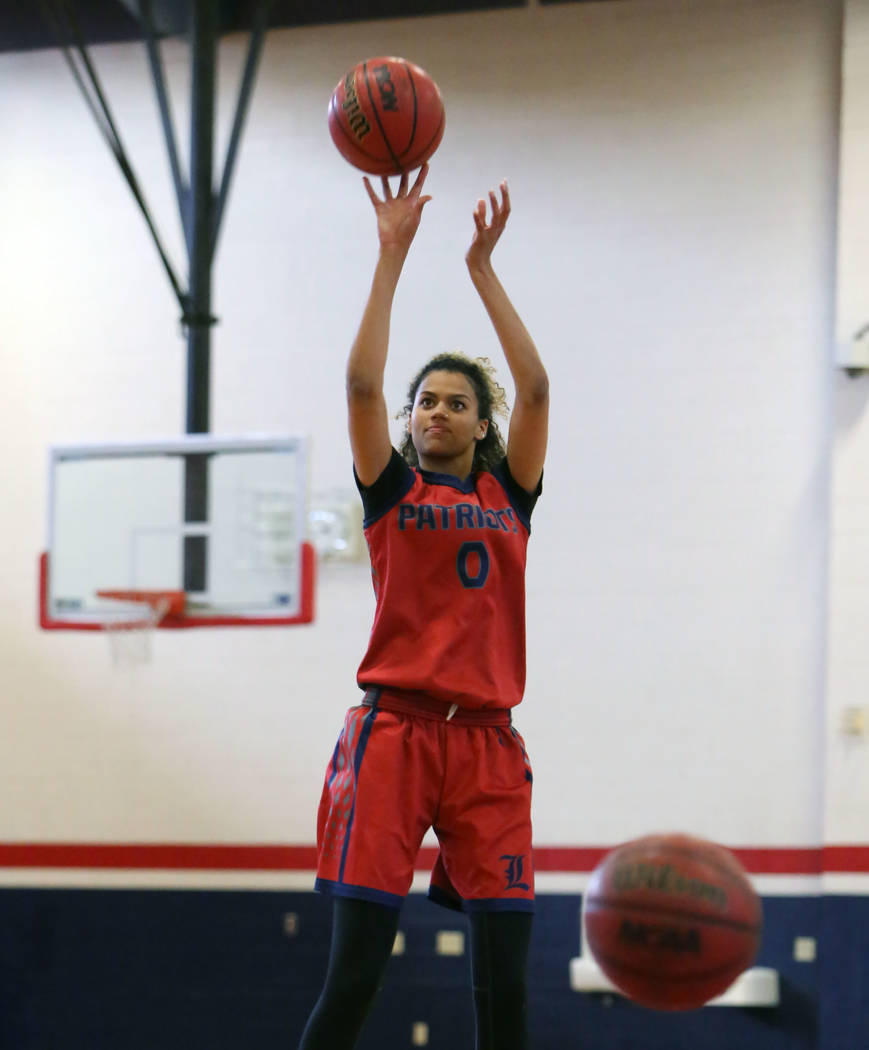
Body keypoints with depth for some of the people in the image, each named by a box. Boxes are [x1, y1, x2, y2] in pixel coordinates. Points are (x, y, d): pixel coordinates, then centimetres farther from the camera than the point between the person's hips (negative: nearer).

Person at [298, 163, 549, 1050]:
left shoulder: (509, 495, 13)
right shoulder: (392, 488, 9)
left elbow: (535, 389, 3)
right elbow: (361, 382, -4)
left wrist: (482, 268, 3)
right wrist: (392, 255, -5)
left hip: (488, 743, 2)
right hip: (393, 732, -2)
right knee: (353, 974, -6)